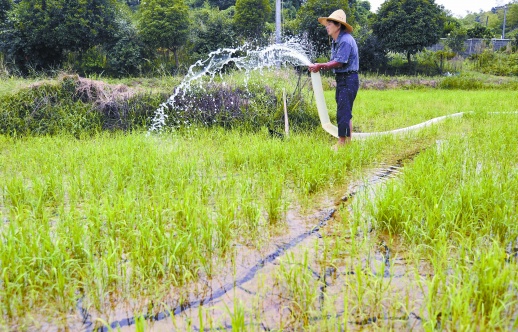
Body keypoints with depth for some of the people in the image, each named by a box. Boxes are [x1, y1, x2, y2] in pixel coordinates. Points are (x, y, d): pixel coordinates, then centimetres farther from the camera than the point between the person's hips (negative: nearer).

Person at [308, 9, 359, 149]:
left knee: (343, 112, -8)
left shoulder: (346, 40, -17)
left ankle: (341, 143, -3)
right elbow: (334, 62, 11)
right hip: (341, 79, 10)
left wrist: (319, 66, -19)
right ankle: (348, 140, 25)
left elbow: (339, 62, -22)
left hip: (349, 79, -10)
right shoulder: (335, 42, 14)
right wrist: (319, 67, -3)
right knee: (345, 112, 15)